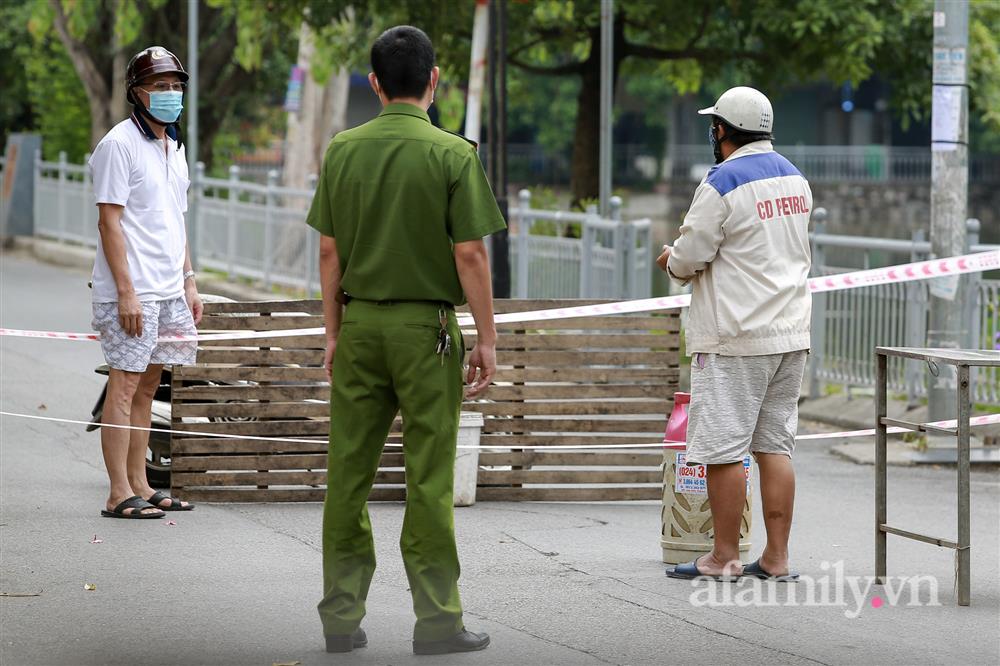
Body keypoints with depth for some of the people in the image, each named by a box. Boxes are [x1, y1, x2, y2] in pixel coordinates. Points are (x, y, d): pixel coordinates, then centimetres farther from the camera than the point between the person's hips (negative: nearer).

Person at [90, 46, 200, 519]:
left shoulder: (173, 147, 16)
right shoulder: (119, 145, -9)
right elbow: (110, 221, -14)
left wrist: (188, 281, 17)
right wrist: (126, 291, -18)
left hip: (168, 292, 8)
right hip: (131, 292, -8)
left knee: (146, 387, 11)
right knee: (124, 387, -7)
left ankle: (139, 486, 16)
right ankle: (120, 494, -6)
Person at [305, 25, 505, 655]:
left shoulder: (343, 150, 3)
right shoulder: (453, 155, -8)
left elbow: (329, 252, 6)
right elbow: (470, 255, -10)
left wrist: (334, 332, 14)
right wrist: (487, 339, -4)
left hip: (359, 325, 4)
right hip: (426, 326, -4)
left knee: (349, 474, 7)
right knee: (429, 479, -1)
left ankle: (342, 616, 10)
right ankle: (438, 619, 2)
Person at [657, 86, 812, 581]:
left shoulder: (723, 183, -12)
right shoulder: (795, 179, 13)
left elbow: (689, 256, -11)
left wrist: (672, 259, 13)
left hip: (736, 337, -8)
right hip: (790, 335, 8)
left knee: (723, 448, -2)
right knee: (775, 446, 9)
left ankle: (724, 558, 1)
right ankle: (776, 558, 8)